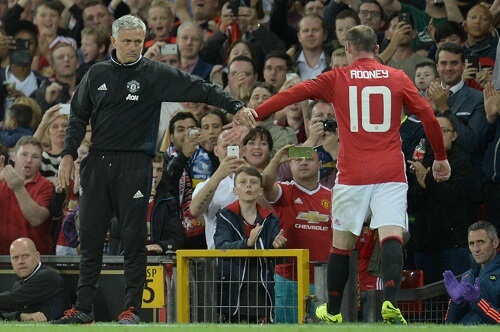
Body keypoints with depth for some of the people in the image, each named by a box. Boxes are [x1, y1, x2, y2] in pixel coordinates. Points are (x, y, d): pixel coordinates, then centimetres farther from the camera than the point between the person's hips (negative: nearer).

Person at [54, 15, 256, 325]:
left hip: (134, 165, -3)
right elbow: (79, 116, 16)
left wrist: (236, 106, -14)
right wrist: (69, 154, 6)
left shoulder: (156, 74, 1)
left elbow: (199, 89, -4)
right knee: (90, 238, 4)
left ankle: (132, 308, 1)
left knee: (134, 239, -3)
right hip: (98, 163, 3)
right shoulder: (97, 74, 11)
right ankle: (83, 308, 8)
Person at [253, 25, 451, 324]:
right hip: (390, 173, 0)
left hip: (352, 174, 0)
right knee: (392, 237, -10)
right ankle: (391, 301, -31)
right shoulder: (398, 78, 8)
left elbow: (293, 94, 1)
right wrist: (441, 158, 17)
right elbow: (429, 117, 6)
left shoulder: (337, 79, 5)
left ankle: (333, 311, 21)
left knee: (342, 242, 11)